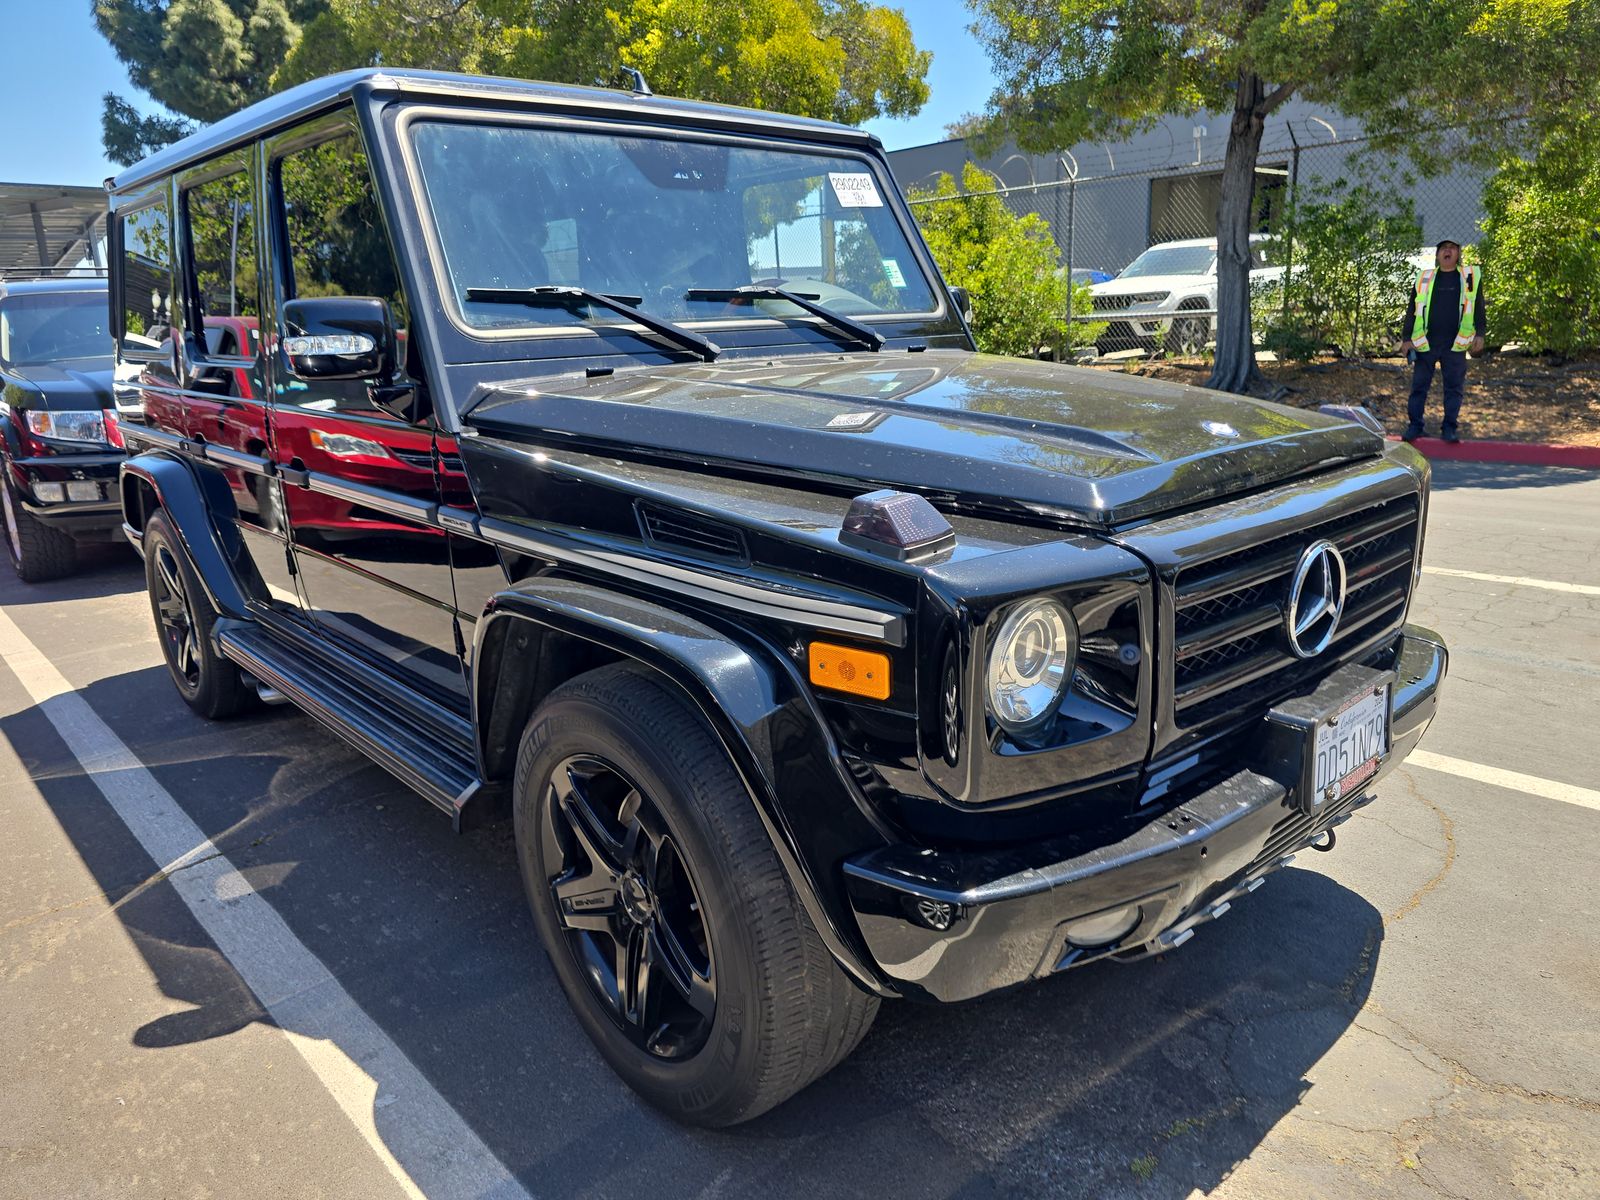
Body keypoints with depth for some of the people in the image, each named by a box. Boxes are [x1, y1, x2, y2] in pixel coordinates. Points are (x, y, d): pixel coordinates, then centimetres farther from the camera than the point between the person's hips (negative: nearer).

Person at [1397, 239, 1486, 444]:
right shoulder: (1424, 278, 8)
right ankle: (1414, 425, 7)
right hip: (1426, 343, 0)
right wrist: (1406, 338, 2)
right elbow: (1412, 310, 9)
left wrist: (1479, 334, -1)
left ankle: (1449, 428, 8)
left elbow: (1478, 309, 9)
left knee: (1454, 387, 3)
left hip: (1455, 345, 0)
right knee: (1419, 385, 1)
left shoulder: (1471, 277, 8)